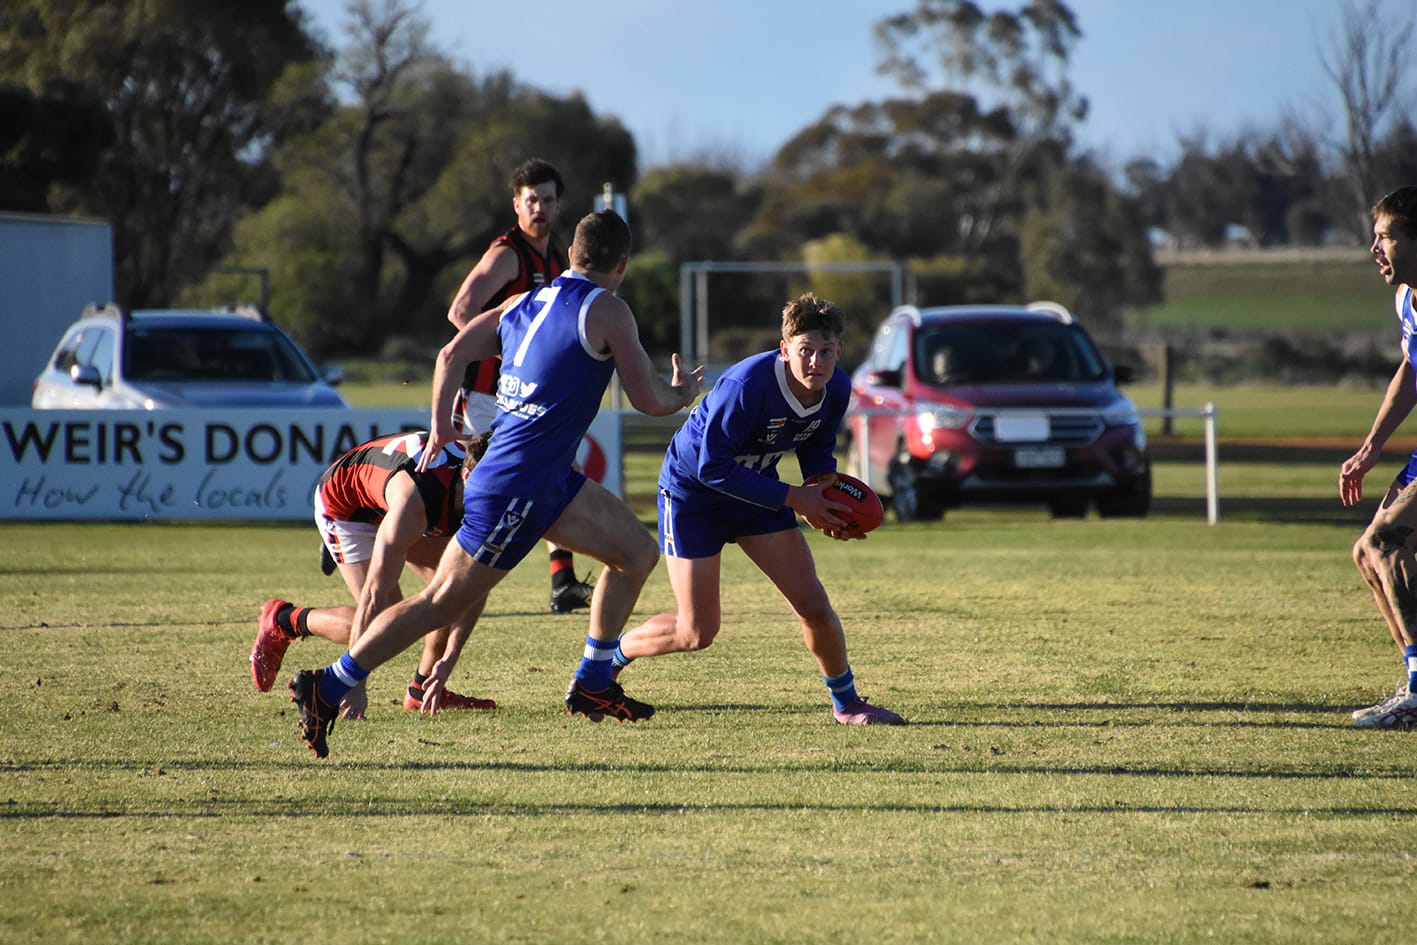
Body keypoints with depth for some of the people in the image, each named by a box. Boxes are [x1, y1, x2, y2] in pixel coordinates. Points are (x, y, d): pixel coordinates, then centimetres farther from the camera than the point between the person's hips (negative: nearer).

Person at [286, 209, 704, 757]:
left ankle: (591, 686, 19)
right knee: (443, 602, -5)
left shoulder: (524, 302, 10)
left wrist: (441, 426, 21)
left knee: (637, 552, 14)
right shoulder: (606, 311, -11)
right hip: (516, 489, -9)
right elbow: (648, 400, -8)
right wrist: (683, 394, 14)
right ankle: (326, 688, -2)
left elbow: (452, 354, 9)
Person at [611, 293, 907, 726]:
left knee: (813, 604, -5)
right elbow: (712, 467, -31)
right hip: (692, 491, -6)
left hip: (756, 489, 6)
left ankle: (846, 702, 17)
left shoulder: (836, 389, -13)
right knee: (697, 633, -5)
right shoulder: (747, 386, -34)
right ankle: (611, 657, 23)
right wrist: (794, 499, -30)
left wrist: (825, 493, -14)